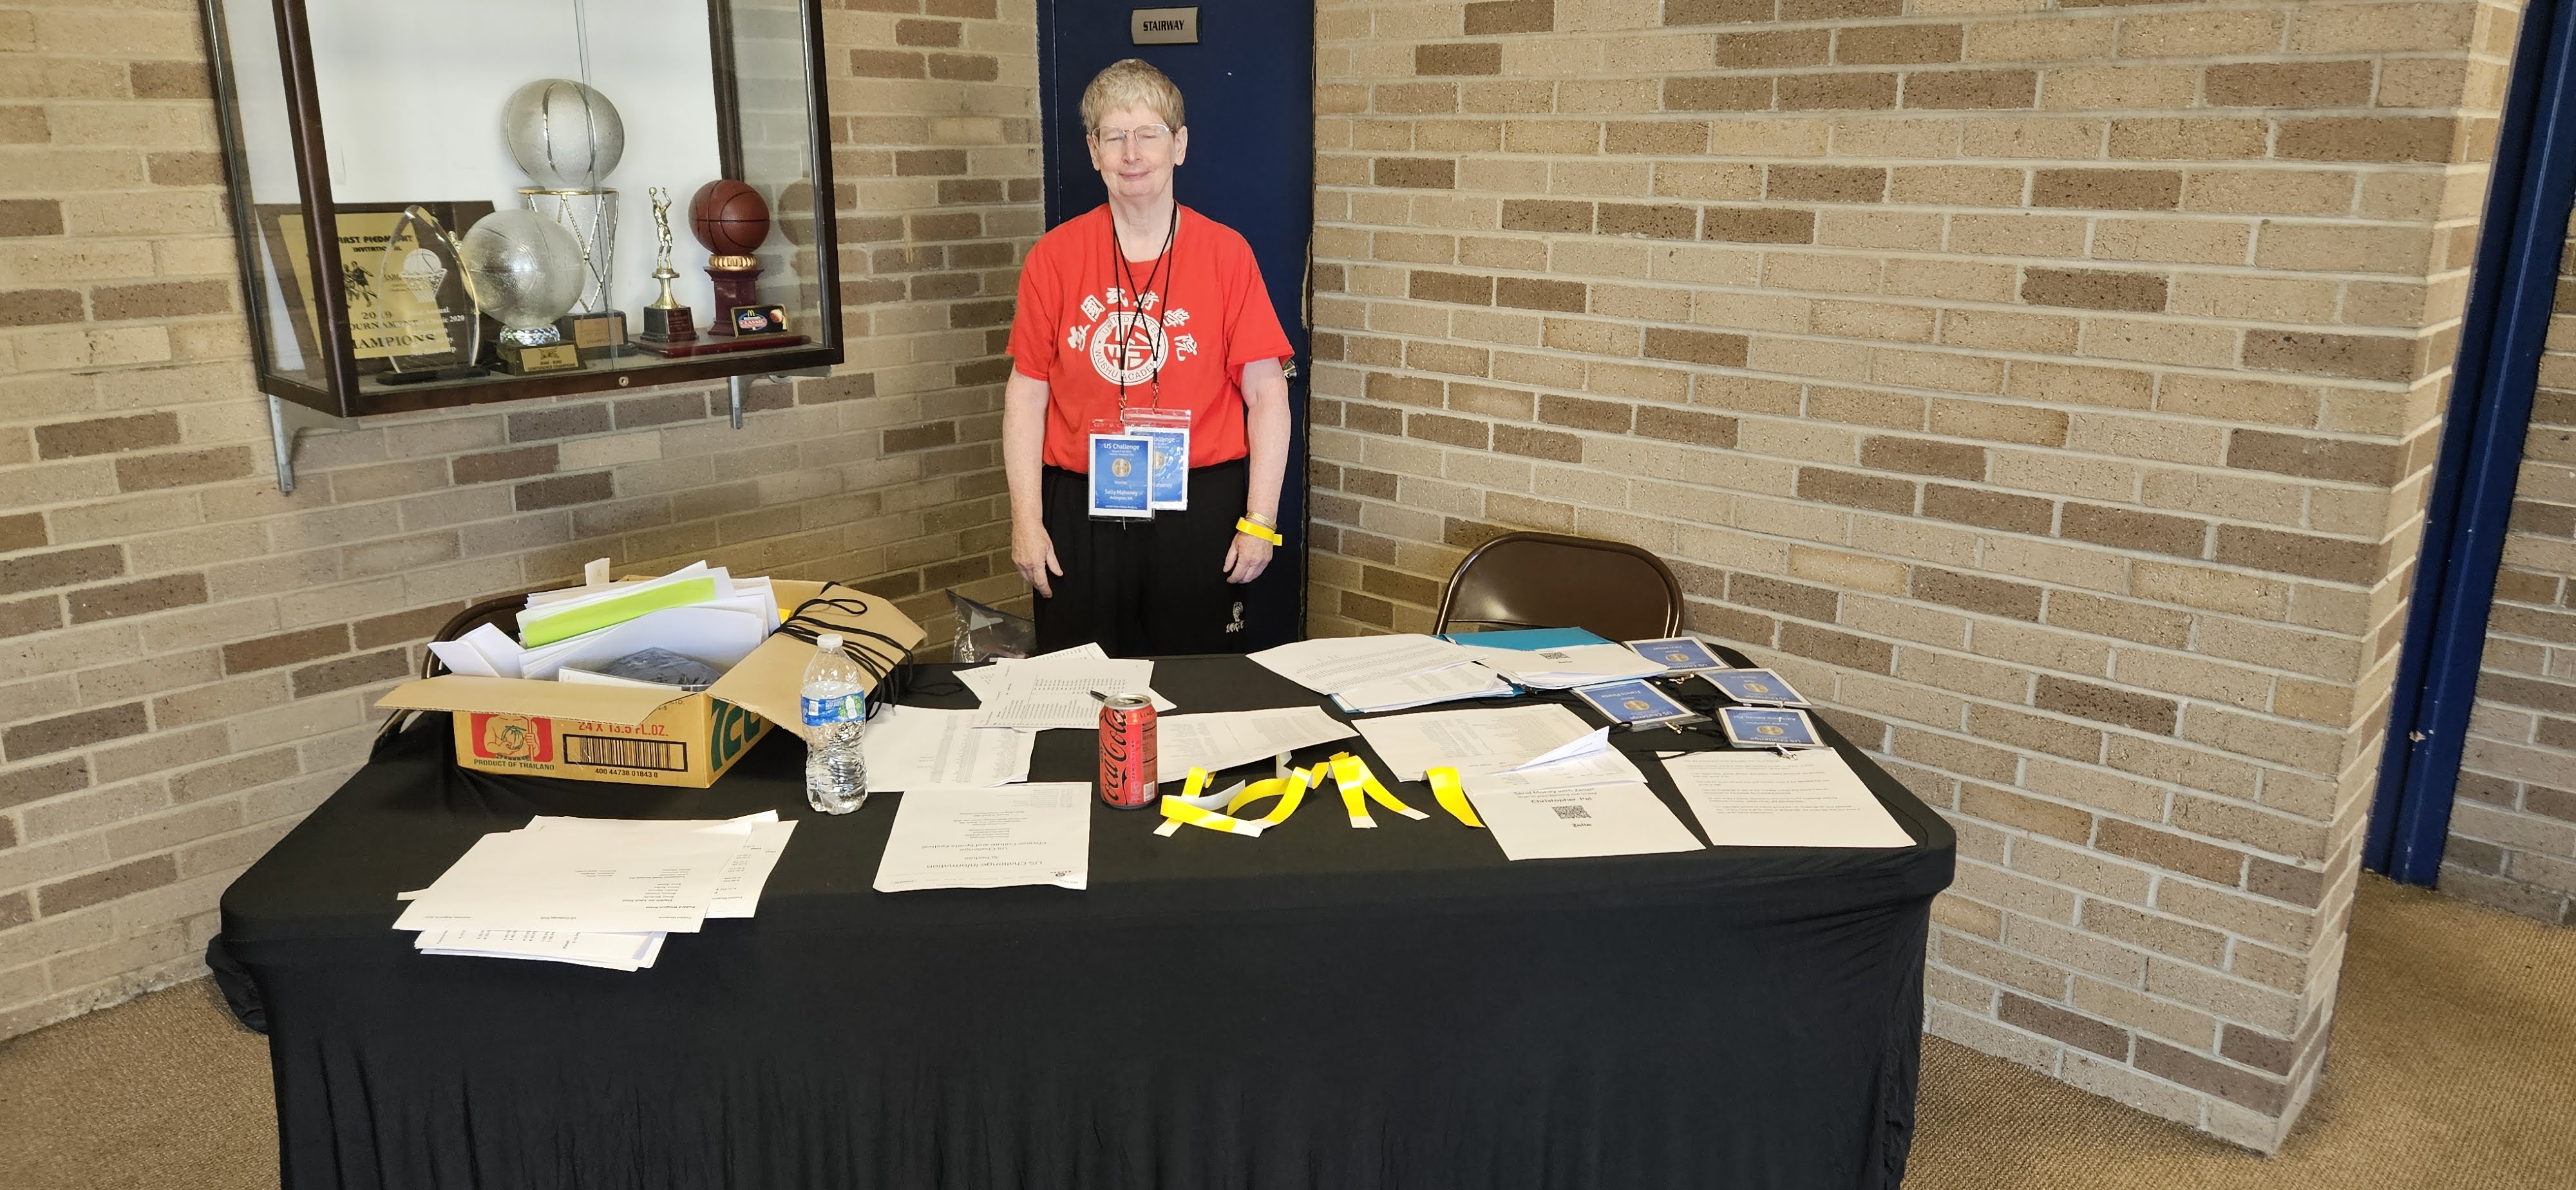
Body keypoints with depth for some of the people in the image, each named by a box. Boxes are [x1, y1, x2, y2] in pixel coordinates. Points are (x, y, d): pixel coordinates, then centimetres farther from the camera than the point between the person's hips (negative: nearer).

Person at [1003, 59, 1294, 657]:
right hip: (1078, 514, 1)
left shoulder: (1226, 254, 0)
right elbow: (1027, 393, 4)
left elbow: (1266, 395, -1)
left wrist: (1260, 522, -6)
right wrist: (1026, 519, -1)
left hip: (1199, 514, -1)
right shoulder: (1055, 256, 3)